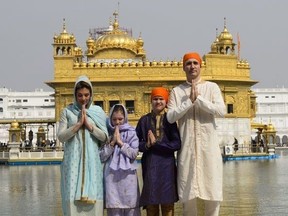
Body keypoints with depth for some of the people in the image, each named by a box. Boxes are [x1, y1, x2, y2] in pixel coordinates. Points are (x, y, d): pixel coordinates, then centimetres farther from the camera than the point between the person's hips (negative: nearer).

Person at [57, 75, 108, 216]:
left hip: (92, 161, 1)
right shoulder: (67, 112, 6)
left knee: (92, 197, -3)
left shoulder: (98, 112, 8)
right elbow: (61, 136, -2)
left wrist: (88, 124, -8)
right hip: (73, 161, -1)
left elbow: (104, 137, 3)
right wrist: (78, 124, -11)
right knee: (73, 198, -5)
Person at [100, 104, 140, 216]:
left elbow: (134, 154, -5)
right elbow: (102, 157, 1)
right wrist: (112, 142, -7)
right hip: (111, 177, 1)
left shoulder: (131, 133, 5)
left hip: (128, 176, 0)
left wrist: (120, 142, -6)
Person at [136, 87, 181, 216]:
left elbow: (177, 144, -6)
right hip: (149, 165, 1)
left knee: (167, 205, -2)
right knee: (151, 204, 1)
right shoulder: (144, 120, 7)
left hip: (167, 165, -1)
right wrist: (146, 145, -13)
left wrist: (155, 143, -11)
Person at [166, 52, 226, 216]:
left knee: (213, 190, -1)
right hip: (187, 146, 0)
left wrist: (199, 98, -10)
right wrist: (189, 100, -10)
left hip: (209, 145, 0)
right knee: (188, 192, 1)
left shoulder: (211, 87, 7)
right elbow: (170, 117, -3)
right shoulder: (177, 91, 8)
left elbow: (222, 111, -6)